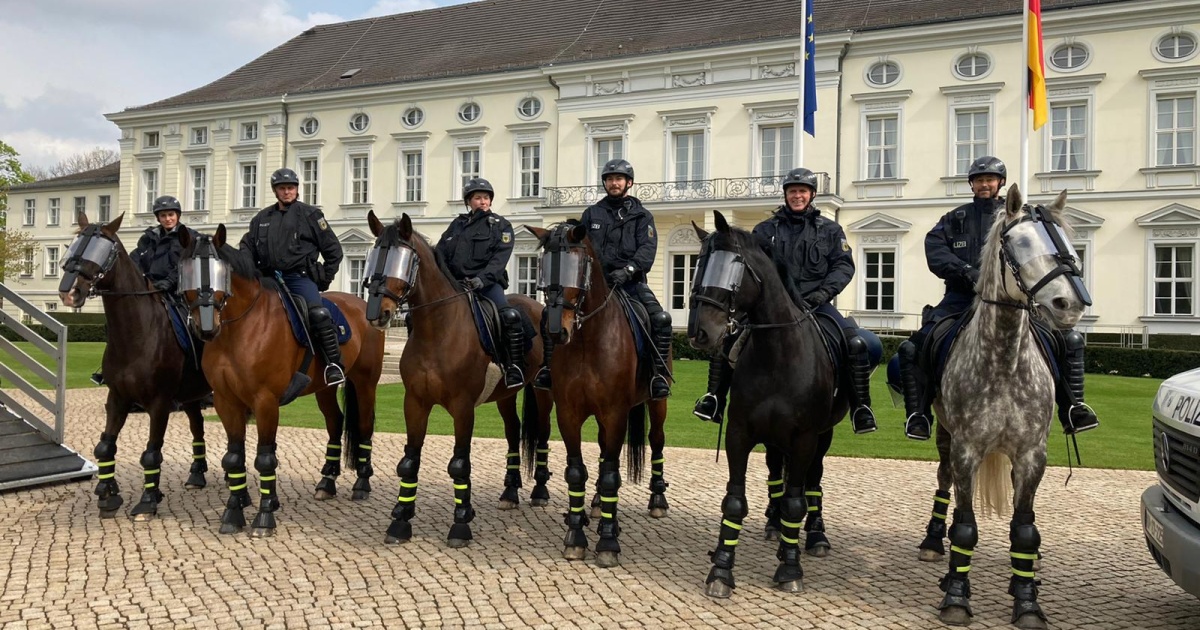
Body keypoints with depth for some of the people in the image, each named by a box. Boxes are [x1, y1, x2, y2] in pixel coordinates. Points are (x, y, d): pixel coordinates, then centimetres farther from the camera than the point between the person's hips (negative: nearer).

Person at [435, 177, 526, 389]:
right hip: (455, 283, 5)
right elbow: (440, 253, 13)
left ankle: (515, 367, -18)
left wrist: (480, 280, -25)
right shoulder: (458, 224, 18)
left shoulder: (500, 225, 4)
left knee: (510, 316, -29)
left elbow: (499, 259, -9)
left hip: (488, 283, -5)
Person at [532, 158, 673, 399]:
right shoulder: (592, 213, 17)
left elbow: (647, 249, -5)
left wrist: (629, 269, -23)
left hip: (630, 282, -2)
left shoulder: (642, 216, 10)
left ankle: (659, 373, -18)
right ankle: (549, 366, -4)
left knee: (661, 318, -27)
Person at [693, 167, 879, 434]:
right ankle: (714, 396, -7)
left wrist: (823, 293, -11)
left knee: (858, 342, -23)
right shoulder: (766, 230, 12)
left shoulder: (829, 230, 11)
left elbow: (844, 265, 5)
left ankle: (860, 407, -10)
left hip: (816, 304, -1)